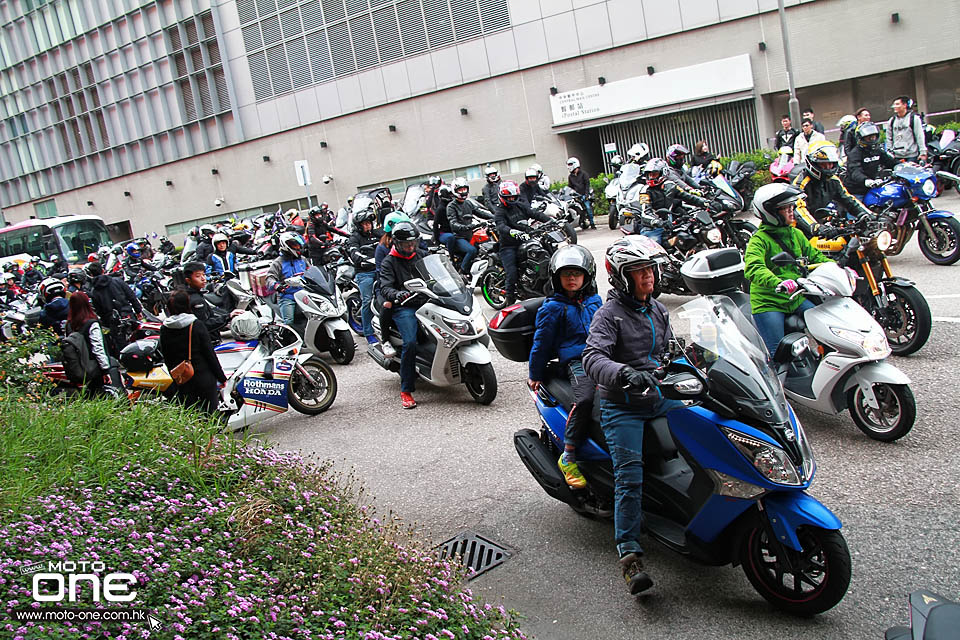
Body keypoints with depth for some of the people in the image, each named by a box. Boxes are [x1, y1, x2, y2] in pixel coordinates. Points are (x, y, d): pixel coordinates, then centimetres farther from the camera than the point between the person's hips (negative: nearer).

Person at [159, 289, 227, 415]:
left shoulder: (164, 329, -3)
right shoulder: (196, 325, -14)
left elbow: (166, 358, 4)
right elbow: (210, 353, -10)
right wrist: (221, 377, -2)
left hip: (182, 382, 4)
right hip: (204, 377, -3)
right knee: (211, 413, 7)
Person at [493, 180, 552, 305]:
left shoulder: (521, 206, 15)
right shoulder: (499, 211, -5)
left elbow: (535, 214, 7)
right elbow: (501, 227, -24)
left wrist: (551, 220, -9)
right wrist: (514, 232, -43)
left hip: (524, 243, 6)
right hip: (508, 246, -6)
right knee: (511, 274, -17)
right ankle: (510, 302, -3)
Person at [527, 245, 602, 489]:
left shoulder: (595, 301, 20)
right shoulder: (553, 308, 4)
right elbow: (541, 341, 7)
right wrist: (534, 375, 9)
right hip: (575, 361, -6)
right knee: (584, 398, -33)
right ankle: (568, 458, -25)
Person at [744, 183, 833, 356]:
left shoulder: (796, 234, 12)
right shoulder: (759, 239, -11)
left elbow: (814, 255, 19)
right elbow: (754, 268, -26)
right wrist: (778, 283, -43)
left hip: (796, 299, 7)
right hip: (768, 303, -7)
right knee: (777, 354, -11)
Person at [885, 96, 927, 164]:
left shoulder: (914, 118, 1)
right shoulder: (891, 121, 14)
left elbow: (920, 136, -3)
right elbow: (889, 138, 18)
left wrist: (923, 152, -8)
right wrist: (889, 152, 10)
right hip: (897, 156, 4)